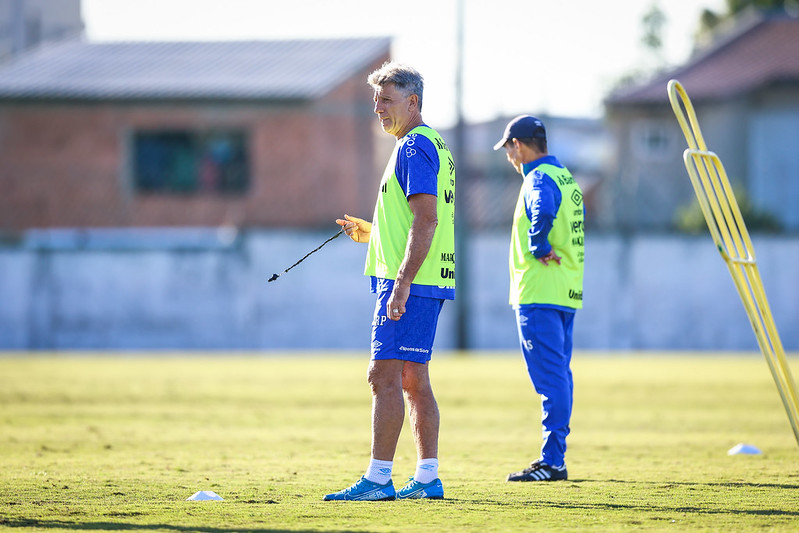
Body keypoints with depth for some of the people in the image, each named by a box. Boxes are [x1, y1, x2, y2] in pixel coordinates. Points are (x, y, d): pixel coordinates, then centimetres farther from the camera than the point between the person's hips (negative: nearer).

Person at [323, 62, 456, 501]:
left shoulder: (415, 147, -12)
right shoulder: (432, 144, 20)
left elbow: (426, 221, -21)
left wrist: (402, 283, -25)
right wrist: (370, 232, 17)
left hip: (411, 283, -10)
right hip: (428, 283, 10)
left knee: (385, 376, -11)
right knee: (414, 380, 11)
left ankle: (378, 478, -13)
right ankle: (427, 477, 12)